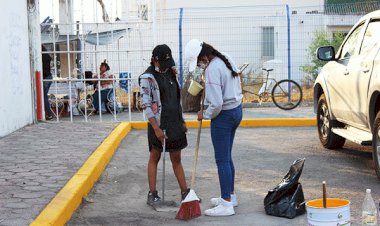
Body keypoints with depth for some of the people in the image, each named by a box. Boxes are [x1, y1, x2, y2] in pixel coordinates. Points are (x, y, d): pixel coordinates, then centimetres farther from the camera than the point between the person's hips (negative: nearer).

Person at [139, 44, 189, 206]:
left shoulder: (171, 72, 12)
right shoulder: (147, 78, -9)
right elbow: (146, 105, -14)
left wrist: (182, 121, 18)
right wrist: (156, 129, -19)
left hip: (175, 123, 6)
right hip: (158, 124, -6)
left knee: (176, 159, 10)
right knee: (154, 158, 4)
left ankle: (185, 192, 13)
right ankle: (152, 194, 10)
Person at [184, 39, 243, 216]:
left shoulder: (212, 70, -23)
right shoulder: (226, 59, 5)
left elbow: (216, 103, -25)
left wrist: (205, 115, -7)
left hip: (223, 115, -10)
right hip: (236, 110, 10)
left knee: (222, 160, -2)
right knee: (227, 157, 18)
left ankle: (226, 205, 3)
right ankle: (230, 196, 29)